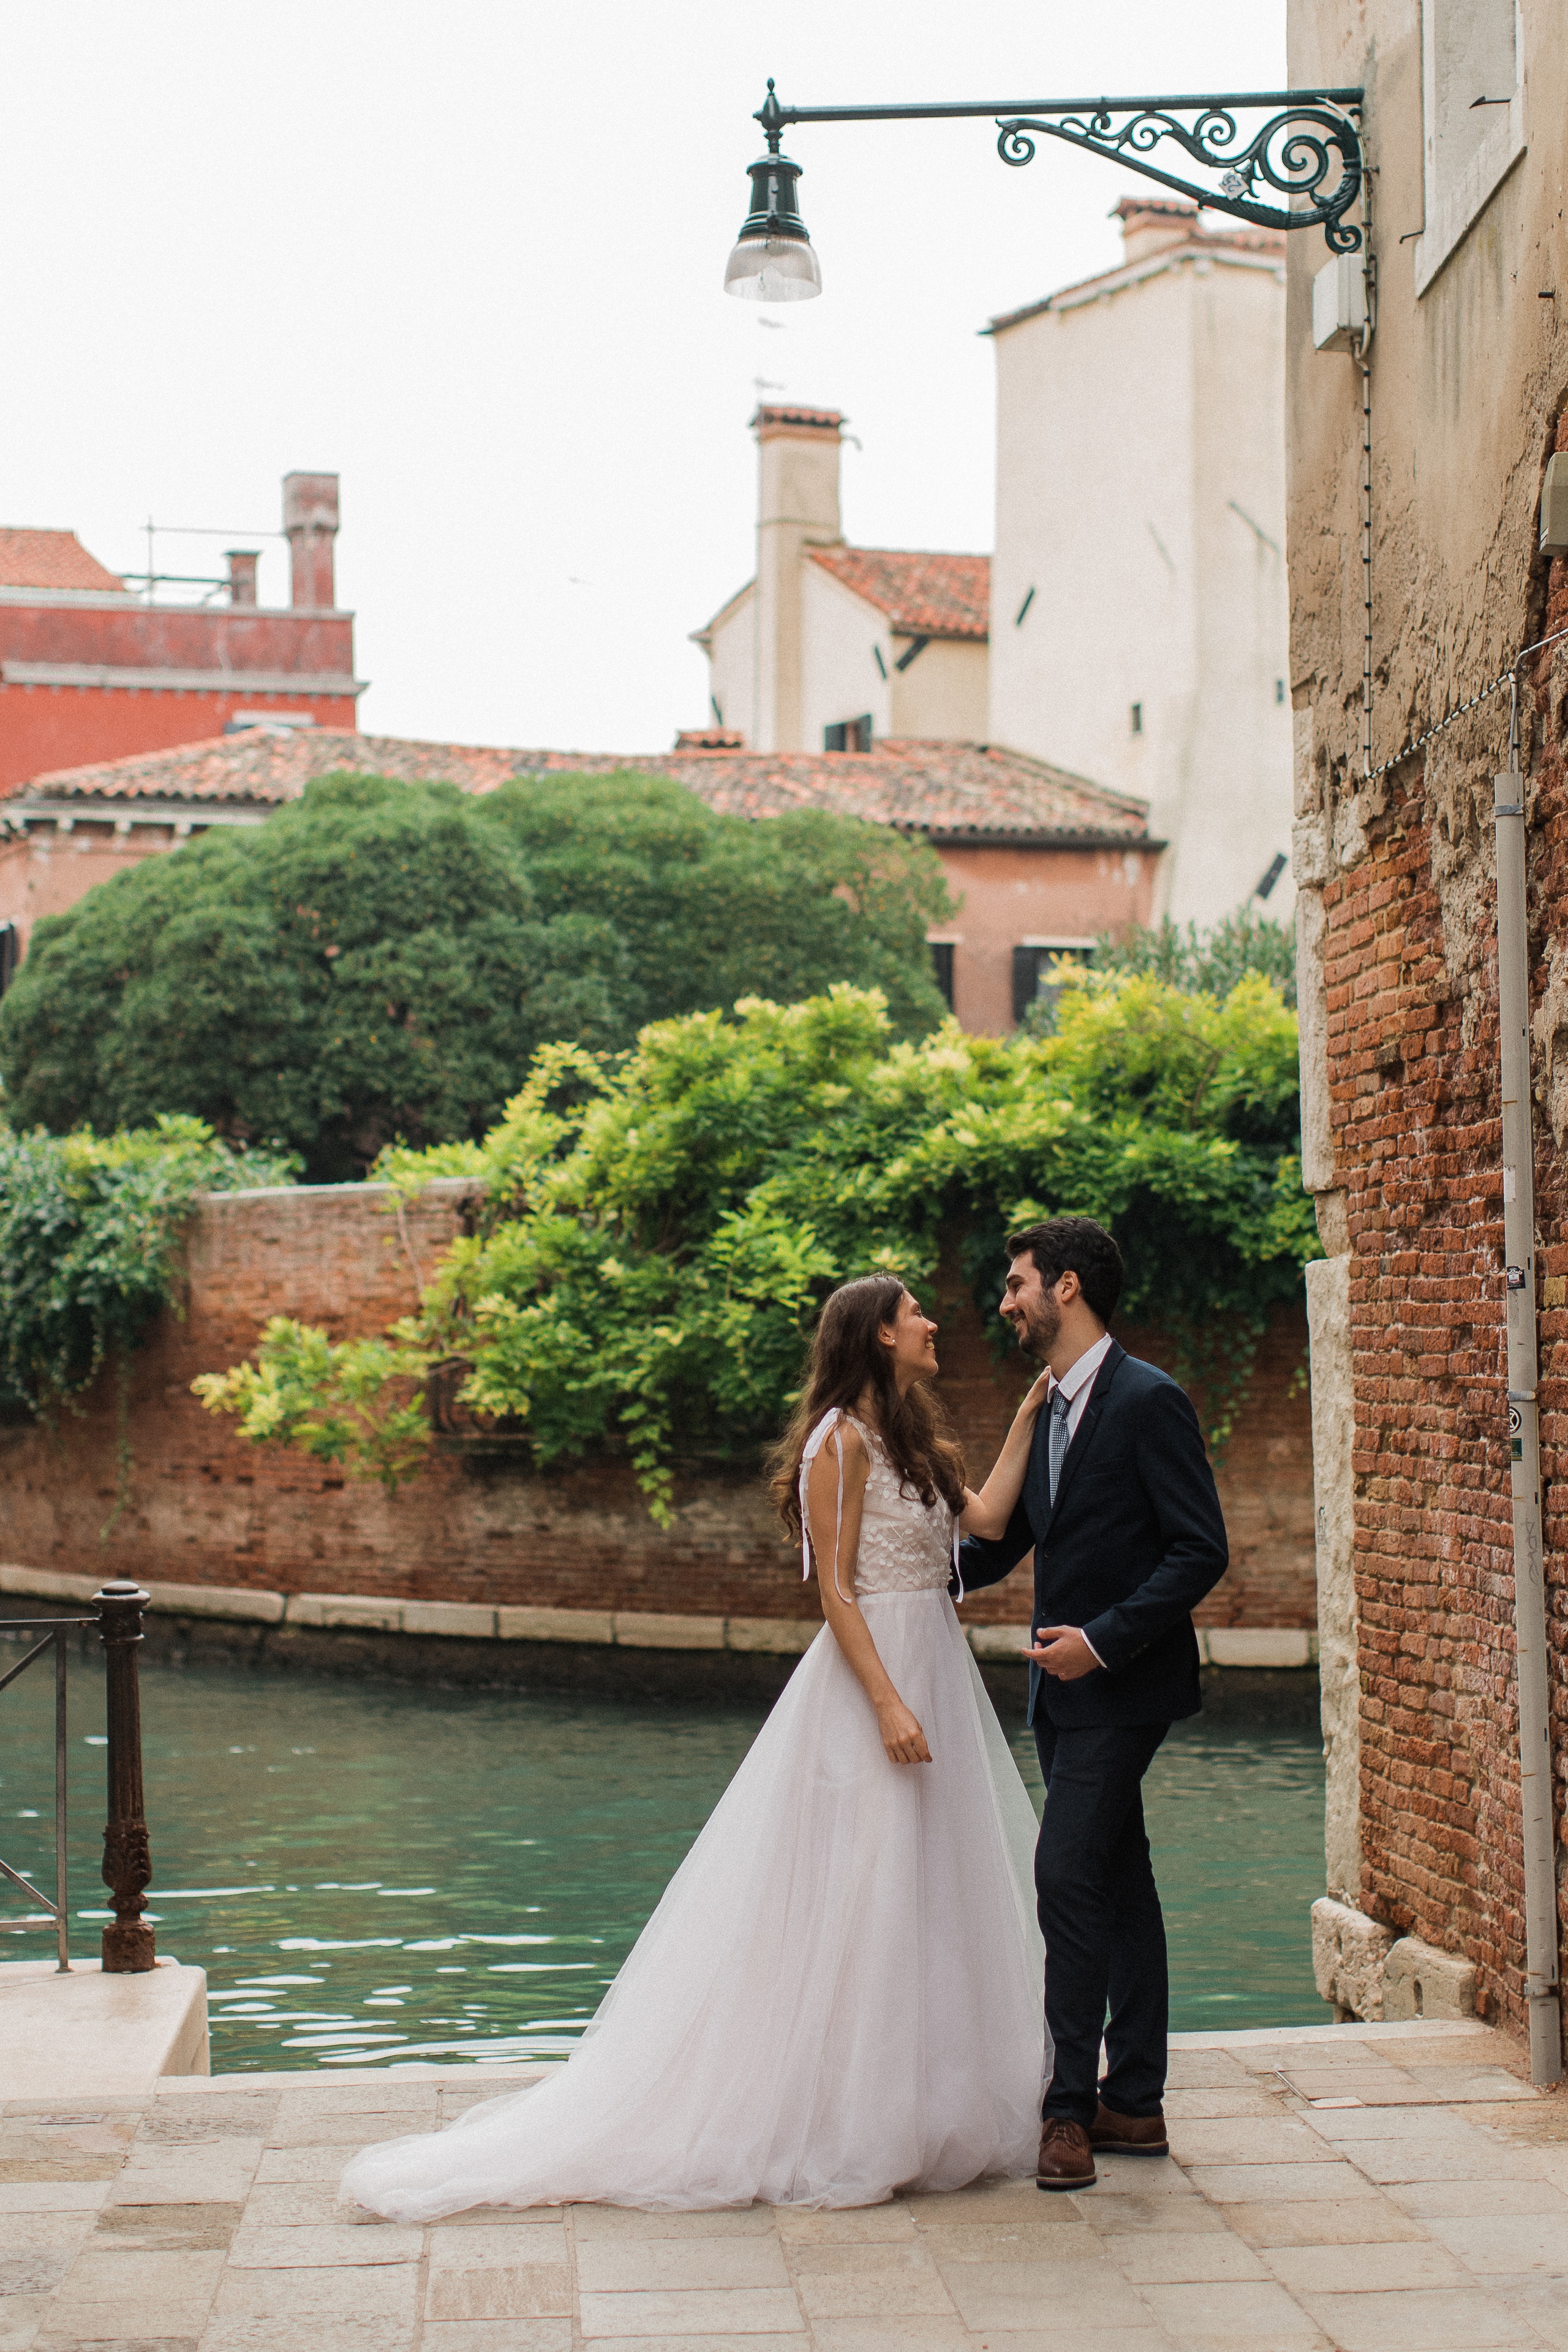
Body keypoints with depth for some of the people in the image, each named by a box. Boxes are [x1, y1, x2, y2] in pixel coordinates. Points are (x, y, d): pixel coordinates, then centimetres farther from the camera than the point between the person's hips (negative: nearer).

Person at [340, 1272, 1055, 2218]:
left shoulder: (919, 1447, 17)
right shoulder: (843, 1439, -11)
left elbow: (988, 1516, 0)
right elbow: (837, 1587, -15)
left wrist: (1029, 1416, 6)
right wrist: (888, 1704, -22)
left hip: (937, 1674, 9)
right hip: (874, 1678, -9)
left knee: (924, 1890, 11)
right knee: (855, 1898, -4)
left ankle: (916, 2112, 19)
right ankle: (838, 2126, 3)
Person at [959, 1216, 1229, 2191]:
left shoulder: (1150, 1402, -14)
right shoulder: (1049, 1410, 13)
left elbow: (1202, 1552, -17)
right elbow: (1004, 1537, 21)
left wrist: (1104, 1639, -22)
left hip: (1123, 1686, -9)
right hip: (1069, 1686, 9)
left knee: (1069, 1876, -13)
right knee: (1118, 1885, 12)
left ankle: (1070, 2107, -8)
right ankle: (1134, 2102, 18)